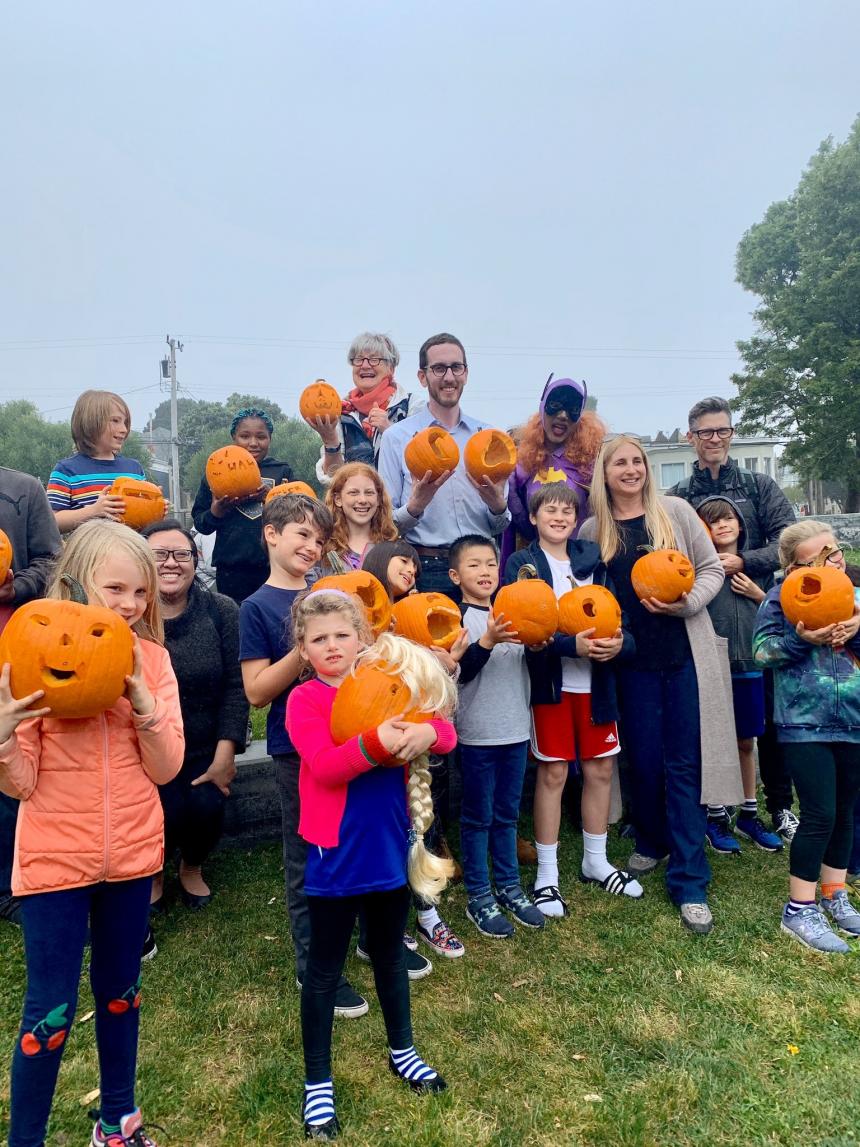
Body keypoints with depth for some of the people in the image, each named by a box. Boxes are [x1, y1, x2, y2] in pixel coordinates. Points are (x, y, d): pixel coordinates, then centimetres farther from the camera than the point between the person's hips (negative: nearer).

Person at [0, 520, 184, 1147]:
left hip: (132, 853, 3)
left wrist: (142, 700, -22)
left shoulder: (151, 658, -4)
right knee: (50, 1012, 5)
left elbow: (166, 769, -7)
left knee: (120, 993, 19)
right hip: (54, 857, -3)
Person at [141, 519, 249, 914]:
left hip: (206, 748, 1)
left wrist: (225, 753, -10)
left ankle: (192, 867, 20)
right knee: (166, 813, -20)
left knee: (207, 807, -19)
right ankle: (152, 872, 19)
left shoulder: (222, 611, -7)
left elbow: (235, 684, -6)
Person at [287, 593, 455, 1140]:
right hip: (336, 854, -4)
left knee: (391, 955, 23)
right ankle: (318, 1080, 30)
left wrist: (426, 733, -29)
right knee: (325, 969, 12)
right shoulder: (305, 699, -10)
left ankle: (402, 1049, 44)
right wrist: (377, 743, -39)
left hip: (392, 848, 4)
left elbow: (447, 733, -6)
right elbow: (324, 766, -24)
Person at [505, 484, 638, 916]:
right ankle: (547, 873, 18)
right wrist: (572, 645, -24)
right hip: (550, 681, -4)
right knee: (553, 773, 3)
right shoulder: (522, 564, -3)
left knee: (601, 769, 11)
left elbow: (618, 616, 6)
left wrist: (618, 642, -15)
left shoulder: (591, 560, 9)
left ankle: (595, 861, 31)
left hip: (595, 681, 4)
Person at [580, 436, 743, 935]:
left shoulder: (676, 511, 1)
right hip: (634, 660, 1)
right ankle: (652, 843, 36)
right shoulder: (594, 530, 4)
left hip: (686, 654, -1)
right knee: (645, 759, 9)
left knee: (684, 765, 0)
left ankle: (690, 883, 9)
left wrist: (686, 603, -14)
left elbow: (712, 570, 3)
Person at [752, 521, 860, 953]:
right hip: (805, 723, -5)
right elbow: (762, 651, -11)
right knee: (820, 814, -7)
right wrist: (801, 639, -24)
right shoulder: (782, 598, -6)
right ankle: (799, 910, 8)